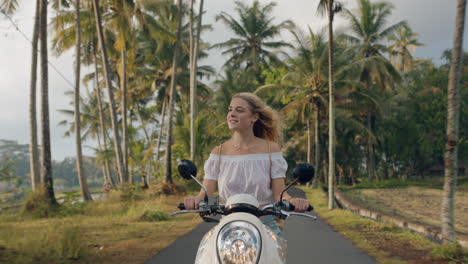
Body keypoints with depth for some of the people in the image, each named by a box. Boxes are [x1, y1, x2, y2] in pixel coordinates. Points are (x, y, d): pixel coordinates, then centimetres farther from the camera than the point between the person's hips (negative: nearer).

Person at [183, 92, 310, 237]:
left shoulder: (271, 149, 3)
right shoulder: (219, 152, 6)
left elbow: (279, 193, -1)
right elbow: (206, 192, 0)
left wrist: (291, 200, -23)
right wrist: (196, 199, -22)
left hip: (266, 226, -1)